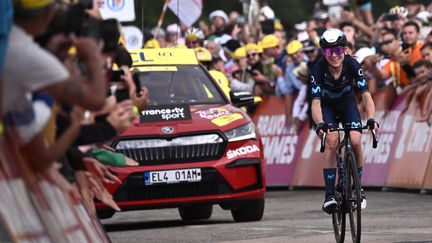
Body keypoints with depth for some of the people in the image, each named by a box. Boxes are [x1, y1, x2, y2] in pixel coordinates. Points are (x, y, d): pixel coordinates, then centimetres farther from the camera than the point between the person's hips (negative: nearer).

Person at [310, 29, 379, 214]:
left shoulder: (352, 65, -27)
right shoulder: (319, 69, -31)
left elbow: (366, 94, -32)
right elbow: (316, 102, -36)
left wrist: (371, 119, -48)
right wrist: (320, 124, -54)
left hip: (347, 104, 1)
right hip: (327, 107, -1)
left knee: (355, 141, -21)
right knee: (332, 140, -26)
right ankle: (329, 194, -24)